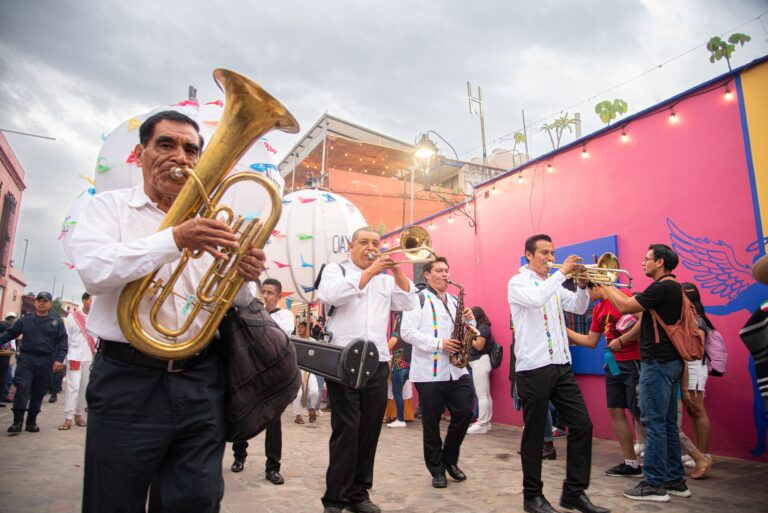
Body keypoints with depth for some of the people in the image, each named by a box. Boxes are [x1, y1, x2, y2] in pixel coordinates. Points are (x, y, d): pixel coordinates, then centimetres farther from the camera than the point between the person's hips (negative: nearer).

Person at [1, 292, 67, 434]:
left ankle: (31, 421, 18)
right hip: (26, 358, 0)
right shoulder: (25, 320, 10)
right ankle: (17, 421, -8)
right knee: (22, 388, -13)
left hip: (45, 361, 0)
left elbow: (63, 342, 1)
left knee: (38, 392, 7)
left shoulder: (57, 322, 6)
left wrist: (59, 359, -10)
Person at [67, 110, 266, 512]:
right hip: (128, 381, -2)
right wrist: (175, 240, -26)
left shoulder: (211, 223, 12)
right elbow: (93, 270, -15)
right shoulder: (109, 206, 6)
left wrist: (244, 280, -11)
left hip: (202, 384, 3)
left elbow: (236, 305, 12)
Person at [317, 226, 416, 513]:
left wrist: (397, 270, -3)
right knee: (346, 430, -5)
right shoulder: (335, 270, 6)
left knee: (370, 430, 8)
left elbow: (407, 303, 6)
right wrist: (369, 272, -15)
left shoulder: (386, 278, 17)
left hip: (378, 364, 4)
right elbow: (332, 295, -15)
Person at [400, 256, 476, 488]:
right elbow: (407, 332, -13)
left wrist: (469, 319, -3)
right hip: (429, 372, -5)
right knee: (431, 424, 5)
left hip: (457, 370, 5)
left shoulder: (454, 301, 16)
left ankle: (450, 459, 25)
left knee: (464, 413, 2)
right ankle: (436, 470, 23)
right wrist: (439, 344, -19)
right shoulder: (418, 299, -3)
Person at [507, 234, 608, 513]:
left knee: (582, 425, 6)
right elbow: (536, 299, -25)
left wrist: (582, 285, -7)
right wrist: (562, 272, -19)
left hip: (561, 365, 7)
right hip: (533, 368, -7)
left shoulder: (555, 285, 17)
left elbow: (579, 307, 10)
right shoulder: (518, 282, -4)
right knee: (534, 434, 3)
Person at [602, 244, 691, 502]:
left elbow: (624, 307, -17)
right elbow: (636, 307, 17)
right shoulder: (672, 287, 16)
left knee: (654, 423, -4)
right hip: (670, 361, 10)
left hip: (658, 362, -10)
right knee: (667, 423, 15)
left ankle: (654, 484, 3)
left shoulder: (662, 288, -16)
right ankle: (675, 480, 23)